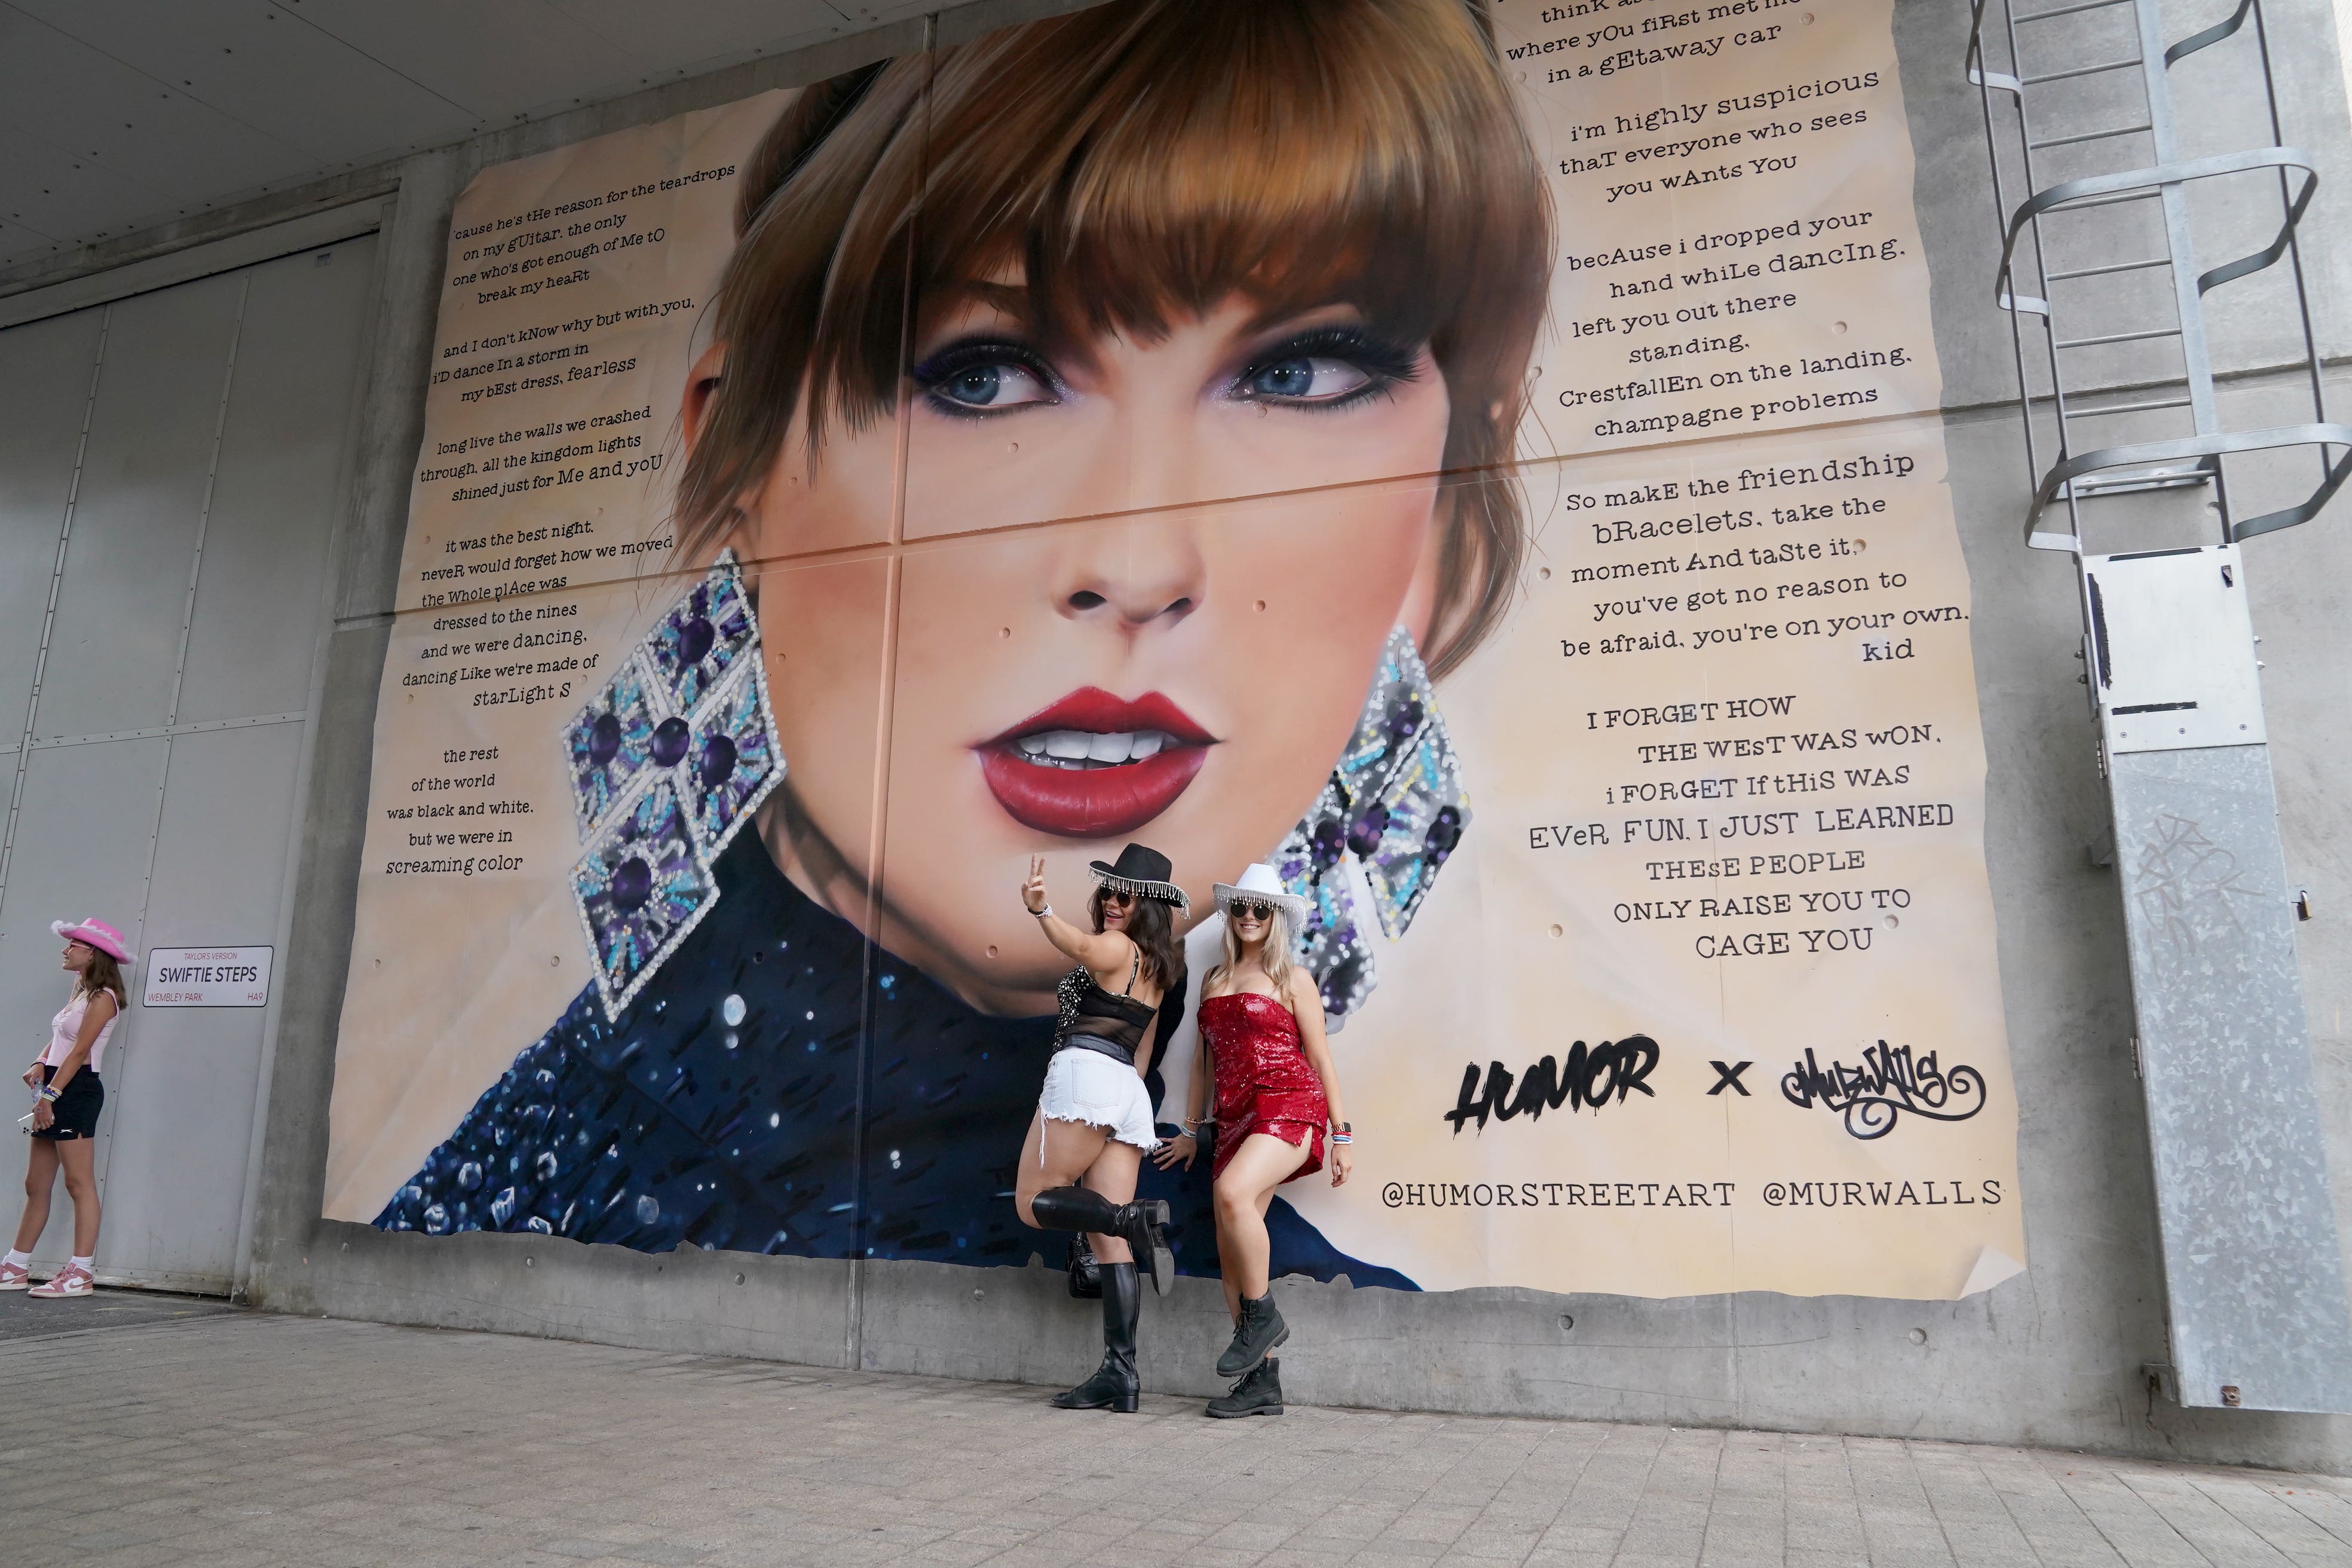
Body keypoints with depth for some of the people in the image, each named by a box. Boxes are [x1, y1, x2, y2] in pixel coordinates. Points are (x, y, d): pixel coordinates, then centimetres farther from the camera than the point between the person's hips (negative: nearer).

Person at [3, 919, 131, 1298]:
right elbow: (58, 1040, 18)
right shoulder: (79, 994, 18)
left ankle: (80, 1273, -8)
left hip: (77, 1090, -9)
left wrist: (51, 1094, -19)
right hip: (54, 1090, 10)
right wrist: (39, 1064, 0)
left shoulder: (102, 997, -10)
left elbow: (80, 1050, -16)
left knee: (79, 1182, -8)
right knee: (36, 1184, 13)